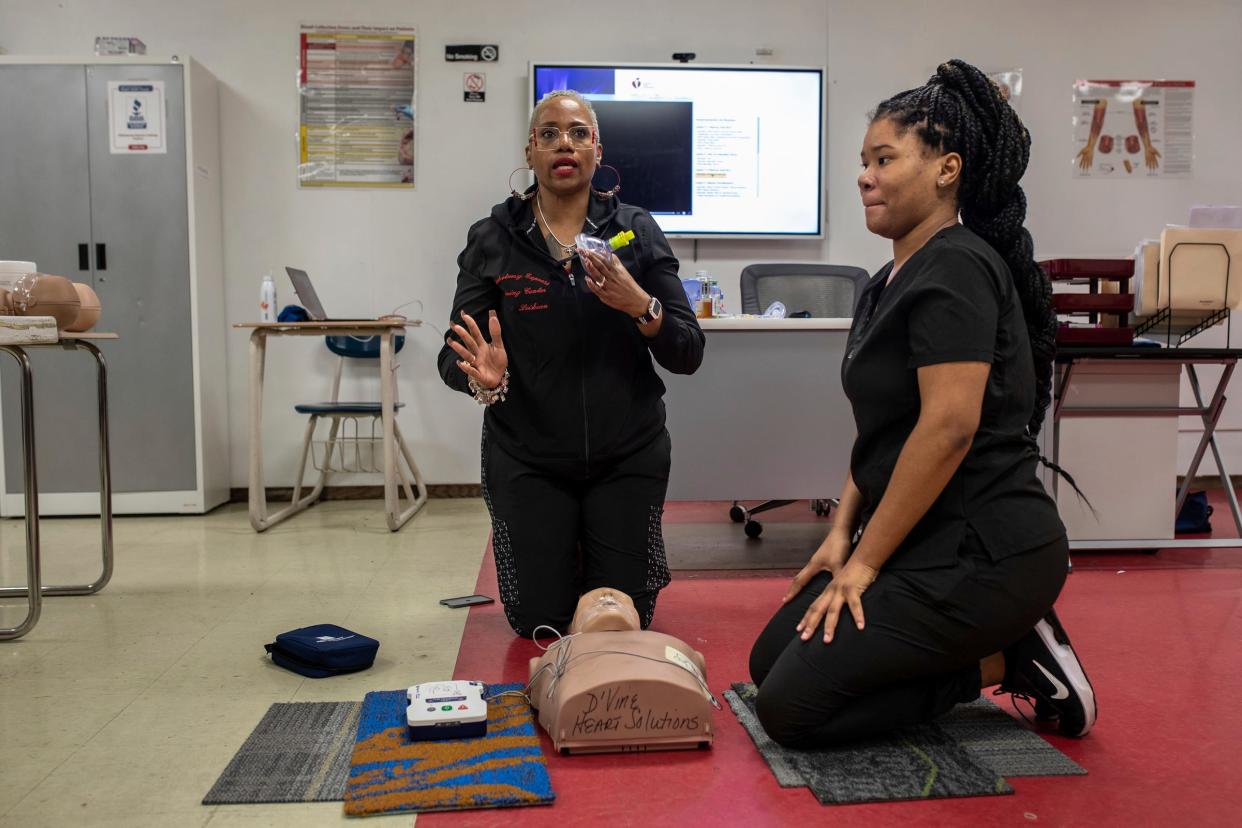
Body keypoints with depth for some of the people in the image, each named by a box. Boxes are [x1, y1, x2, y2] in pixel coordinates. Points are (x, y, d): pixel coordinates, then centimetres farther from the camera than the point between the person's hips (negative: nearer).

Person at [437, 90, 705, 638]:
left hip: (626, 456, 1)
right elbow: (453, 357, -7)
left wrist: (641, 307, -26)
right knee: (540, 624, 6)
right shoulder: (492, 239, -4)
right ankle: (565, 561, 39)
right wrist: (483, 378, -30)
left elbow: (688, 355, -6)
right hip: (527, 460, 0)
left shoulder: (636, 231, -2)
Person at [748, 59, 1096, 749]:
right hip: (925, 544, 10)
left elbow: (949, 427, -24)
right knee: (770, 660, 10)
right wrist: (842, 534, 5)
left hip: (982, 554, -10)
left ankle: (1008, 662, 0)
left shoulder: (956, 269, -16)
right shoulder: (892, 281, 14)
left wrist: (864, 563, -18)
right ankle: (1008, 647, 11)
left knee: (790, 707, -10)